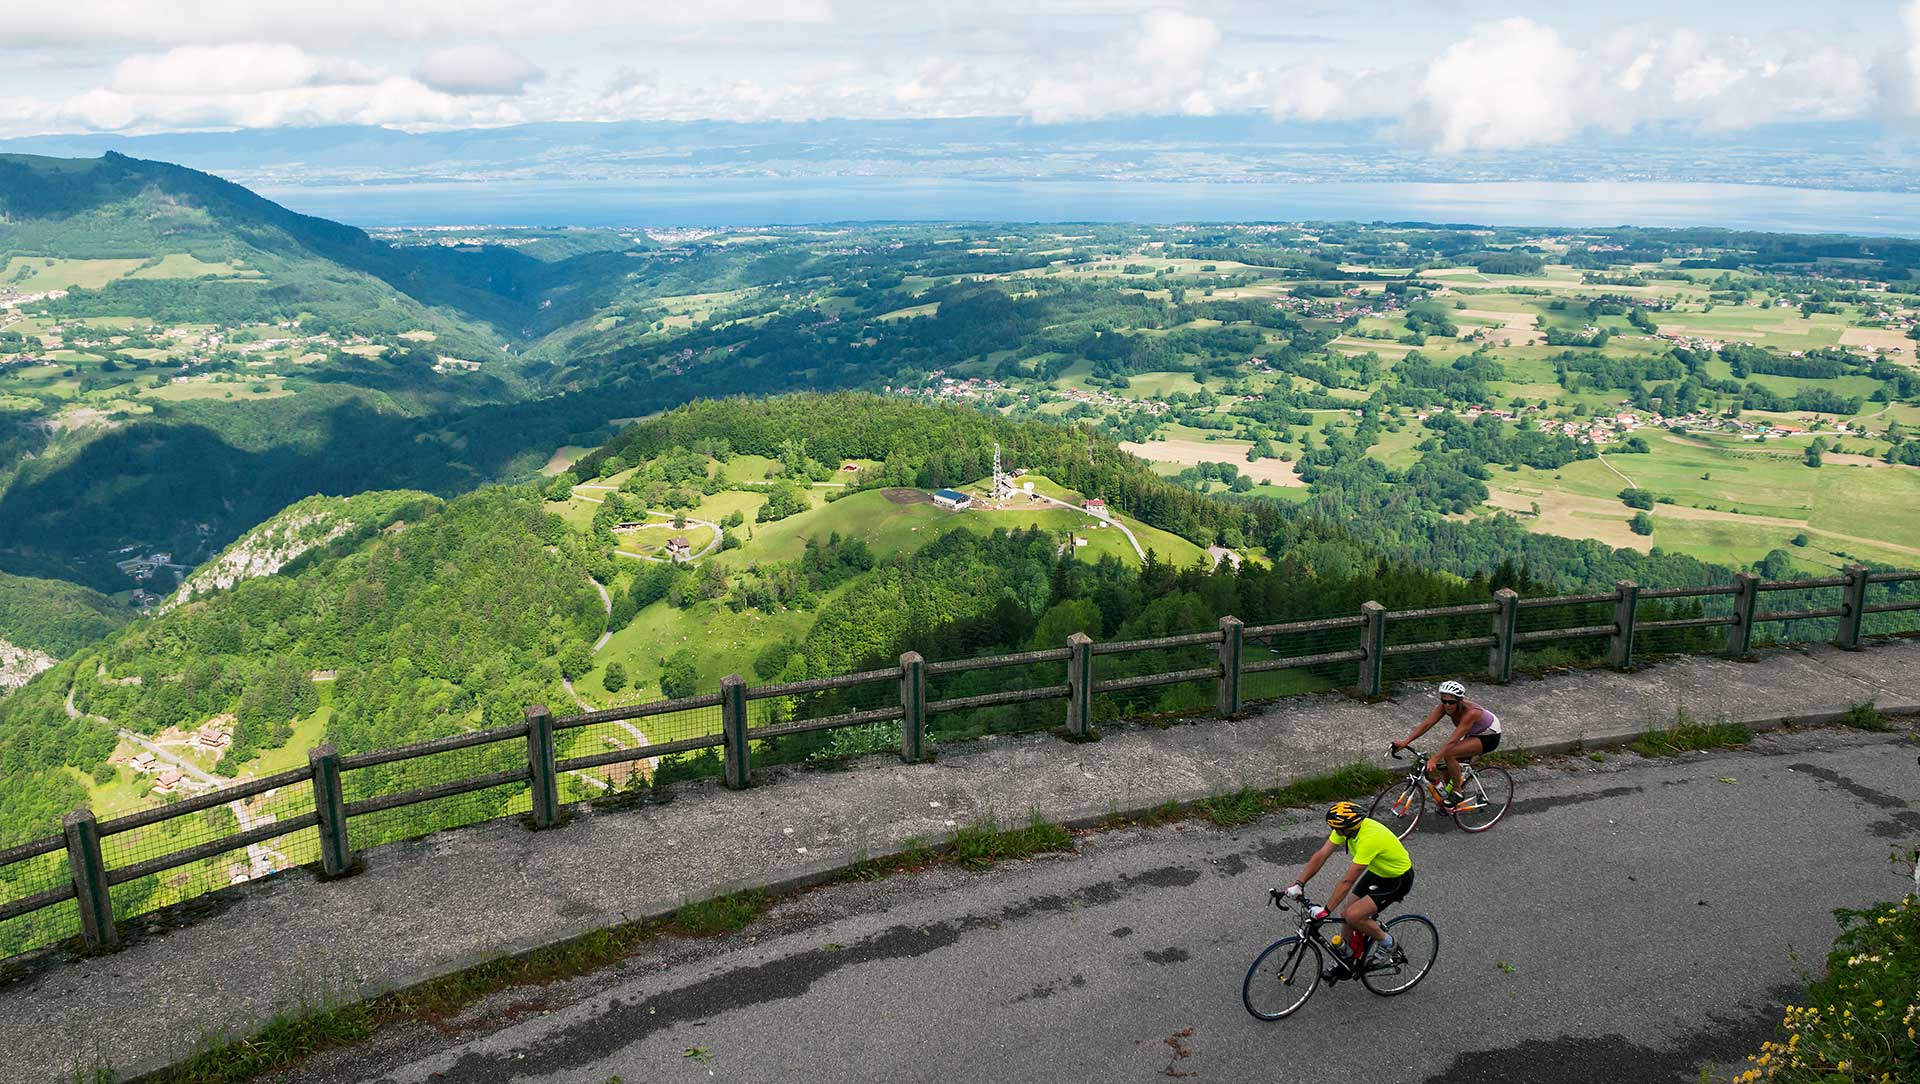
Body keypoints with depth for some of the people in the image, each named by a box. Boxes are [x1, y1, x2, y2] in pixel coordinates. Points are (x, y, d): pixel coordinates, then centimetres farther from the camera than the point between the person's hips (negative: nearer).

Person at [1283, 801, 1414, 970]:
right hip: (1378, 872, 8)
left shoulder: (1369, 839, -38)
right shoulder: (1346, 827, -15)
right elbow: (1321, 855, -11)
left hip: (1398, 879, -8)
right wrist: (1299, 884, -17)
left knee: (1353, 916, -19)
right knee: (1345, 916, 4)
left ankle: (1386, 942, 6)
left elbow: (1347, 882, -34)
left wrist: (1326, 910, -31)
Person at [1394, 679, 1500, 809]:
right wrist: (1405, 742, -35)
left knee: (1449, 754, -26)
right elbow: (1426, 724, -24)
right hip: (1473, 734, 7)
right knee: (1448, 765, 0)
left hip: (1489, 737, -7)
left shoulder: (1470, 713, -38)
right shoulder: (1444, 706, -19)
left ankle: (1457, 792, -10)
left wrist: (1434, 760, -52)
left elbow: (1453, 741, -45)